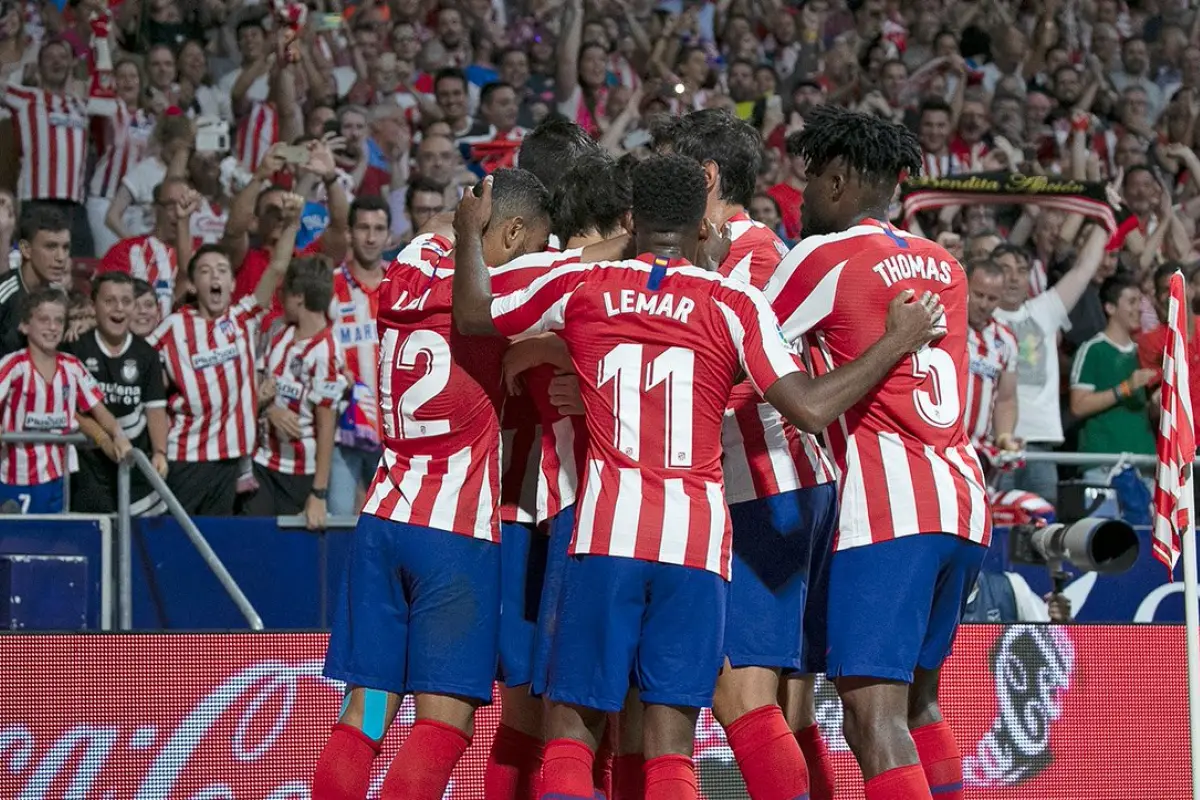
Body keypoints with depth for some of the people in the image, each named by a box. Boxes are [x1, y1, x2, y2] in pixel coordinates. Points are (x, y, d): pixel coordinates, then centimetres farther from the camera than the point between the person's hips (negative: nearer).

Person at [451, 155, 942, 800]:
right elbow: (809, 409, -6)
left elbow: (473, 318, 23)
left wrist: (469, 233, 41)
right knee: (671, 744, 1)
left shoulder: (580, 286, 8)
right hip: (696, 540, 0)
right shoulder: (734, 304, 3)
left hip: (607, 532, 0)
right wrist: (898, 343, 7)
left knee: (570, 728, 5)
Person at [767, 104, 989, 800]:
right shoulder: (944, 266, 17)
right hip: (965, 505, 8)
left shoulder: (825, 257, -3)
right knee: (920, 702, 20)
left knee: (874, 718, -13)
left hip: (887, 507, -8)